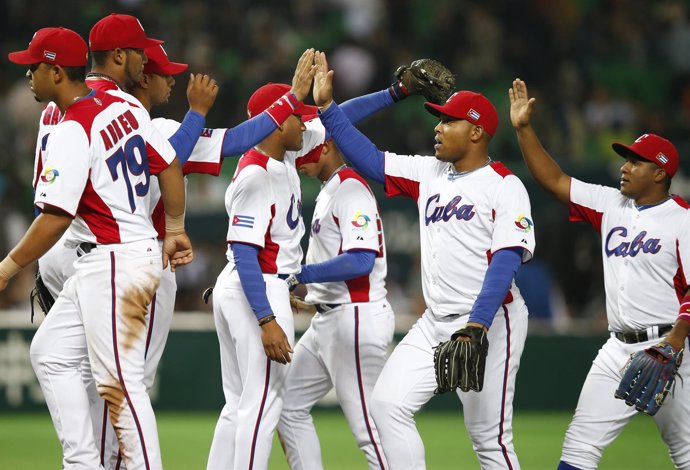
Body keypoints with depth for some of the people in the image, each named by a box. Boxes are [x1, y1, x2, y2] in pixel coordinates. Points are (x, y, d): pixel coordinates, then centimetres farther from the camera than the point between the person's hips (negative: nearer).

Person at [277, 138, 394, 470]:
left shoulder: (352, 191, -14)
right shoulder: (328, 192, 17)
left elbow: (361, 260, -25)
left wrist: (298, 274, -25)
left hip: (356, 318, -11)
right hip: (328, 319, 11)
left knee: (368, 426, -10)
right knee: (289, 404, 13)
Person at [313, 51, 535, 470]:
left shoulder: (504, 185, -8)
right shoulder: (429, 173, 13)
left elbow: (506, 260, -18)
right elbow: (370, 159, 13)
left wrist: (477, 325, -28)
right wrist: (327, 106, 6)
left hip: (490, 322, -7)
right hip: (435, 323, 8)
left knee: (490, 436, -5)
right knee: (388, 404, -4)